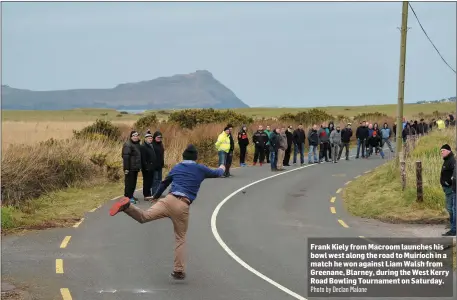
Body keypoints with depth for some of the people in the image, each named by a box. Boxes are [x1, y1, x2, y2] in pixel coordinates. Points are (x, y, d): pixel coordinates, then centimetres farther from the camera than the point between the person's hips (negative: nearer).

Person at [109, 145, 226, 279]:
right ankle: (179, 271, 10)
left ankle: (127, 206, -45)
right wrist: (222, 169, 57)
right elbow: (216, 174, 32)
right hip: (183, 206, -1)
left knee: (143, 216, -14)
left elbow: (164, 182, 36)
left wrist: (156, 196, 53)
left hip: (169, 200, 1)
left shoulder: (176, 168, 22)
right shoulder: (200, 169, 15)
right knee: (180, 239, 12)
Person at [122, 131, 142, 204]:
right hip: (130, 168, -9)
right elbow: (125, 157, -18)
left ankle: (131, 195, 23)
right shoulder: (128, 145, -13)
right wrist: (126, 168, -22)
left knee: (133, 182, 14)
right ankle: (128, 197, -1)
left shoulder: (138, 144, 16)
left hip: (135, 167, 9)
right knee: (129, 182, -5)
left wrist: (139, 166, 18)